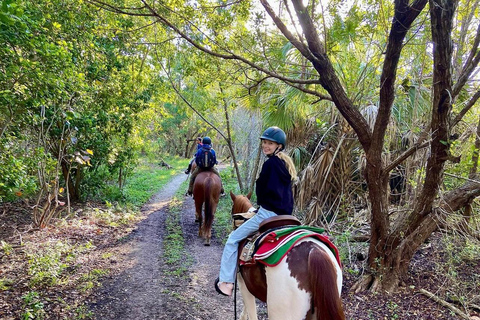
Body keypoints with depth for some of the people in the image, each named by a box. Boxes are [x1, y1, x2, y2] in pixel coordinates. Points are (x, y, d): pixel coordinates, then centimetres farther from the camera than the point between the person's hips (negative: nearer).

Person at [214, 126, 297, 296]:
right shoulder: (287, 163, 12)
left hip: (268, 213, -9)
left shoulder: (270, 163, -15)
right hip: (286, 215, 9)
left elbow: (260, 189, -10)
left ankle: (226, 282, 3)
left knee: (233, 239, 1)